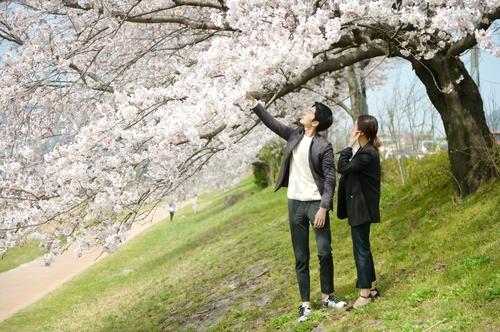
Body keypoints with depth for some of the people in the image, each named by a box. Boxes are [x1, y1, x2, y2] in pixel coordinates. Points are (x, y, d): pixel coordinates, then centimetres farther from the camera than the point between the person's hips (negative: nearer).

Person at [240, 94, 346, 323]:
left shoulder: (324, 147, -11)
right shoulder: (295, 135, 6)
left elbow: (330, 179, -12)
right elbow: (273, 123, 16)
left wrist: (324, 208, -18)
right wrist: (254, 105, 8)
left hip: (316, 203, -5)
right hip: (295, 204, 5)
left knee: (325, 253, -2)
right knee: (301, 257, 6)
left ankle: (327, 296, 16)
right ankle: (305, 303, 11)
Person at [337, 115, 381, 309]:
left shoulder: (367, 153, -21)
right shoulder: (367, 151, 10)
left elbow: (342, 167, -21)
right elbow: (349, 169, 16)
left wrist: (350, 144, -17)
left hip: (361, 208, -10)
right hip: (360, 207, 10)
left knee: (361, 249, -4)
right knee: (363, 248, 16)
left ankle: (365, 293, 3)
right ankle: (371, 287, 25)